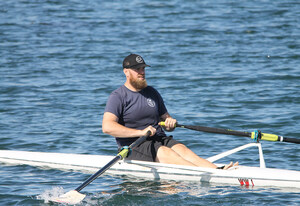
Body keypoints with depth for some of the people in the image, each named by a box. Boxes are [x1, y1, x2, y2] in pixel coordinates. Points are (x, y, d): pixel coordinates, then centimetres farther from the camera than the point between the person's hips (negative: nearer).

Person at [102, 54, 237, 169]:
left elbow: (165, 117, 24)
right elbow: (107, 127, -18)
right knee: (164, 153, -32)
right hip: (133, 146, -6)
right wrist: (140, 132, -24)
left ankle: (217, 170, -48)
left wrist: (170, 123, -3)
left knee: (181, 149, -25)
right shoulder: (118, 97, -3)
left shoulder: (152, 93, 18)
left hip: (159, 139, 6)